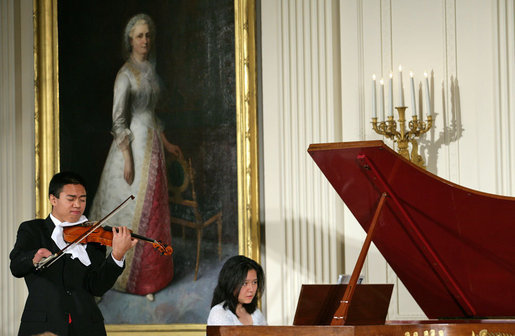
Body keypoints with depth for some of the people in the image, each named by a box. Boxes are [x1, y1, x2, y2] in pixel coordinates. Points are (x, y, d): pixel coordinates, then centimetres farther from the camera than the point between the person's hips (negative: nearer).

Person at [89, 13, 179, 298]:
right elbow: (119, 119, -16)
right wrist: (127, 159, -19)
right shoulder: (126, 74, -14)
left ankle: (148, 270, 21)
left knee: (152, 207, 11)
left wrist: (166, 143, 21)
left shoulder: (148, 71, 11)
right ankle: (129, 274, 8)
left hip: (152, 142, 8)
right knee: (134, 208, -2)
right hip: (134, 143, -8)